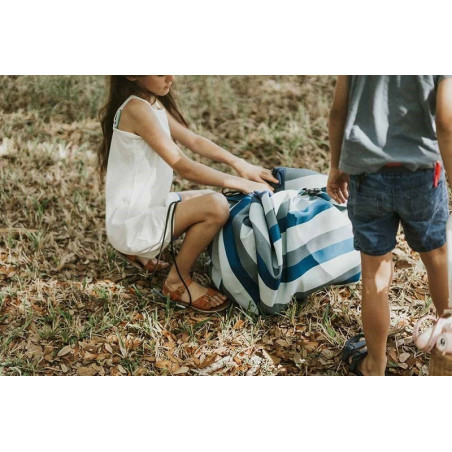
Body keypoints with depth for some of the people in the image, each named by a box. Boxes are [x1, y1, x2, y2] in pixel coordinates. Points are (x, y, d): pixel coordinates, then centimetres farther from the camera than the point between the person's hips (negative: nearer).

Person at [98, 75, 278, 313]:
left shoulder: (153, 104, 7)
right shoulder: (136, 109, -22)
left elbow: (193, 140, 12)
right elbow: (183, 166, -25)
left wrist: (240, 164, 0)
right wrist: (239, 183, -18)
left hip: (144, 208, 10)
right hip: (130, 225, -10)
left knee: (211, 197, 23)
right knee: (216, 207, -25)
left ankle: (139, 251, 21)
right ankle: (178, 280, -3)